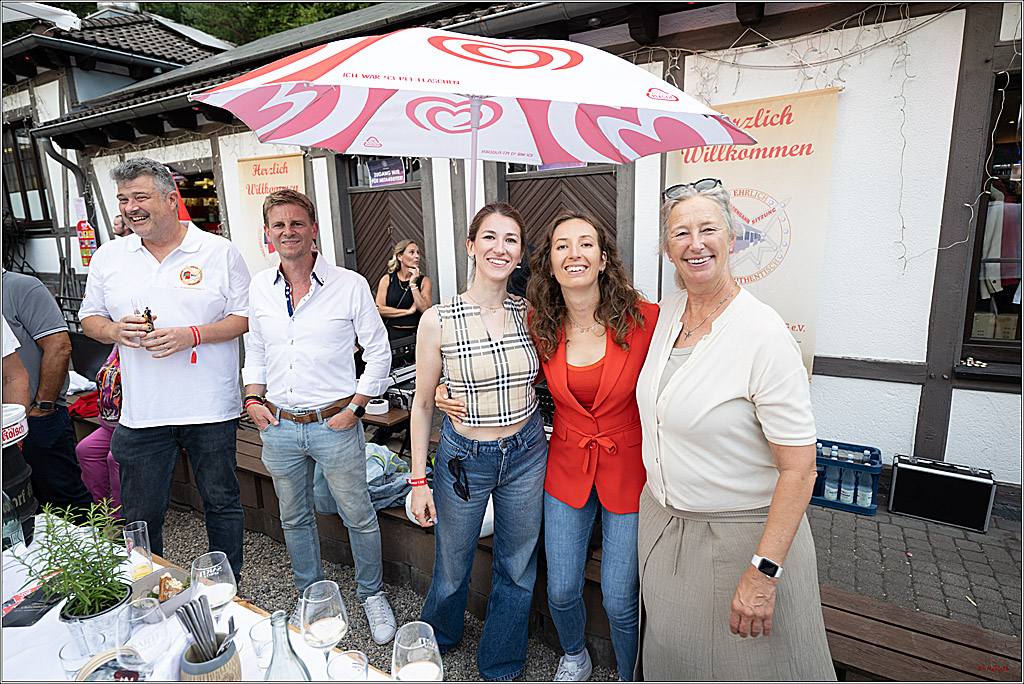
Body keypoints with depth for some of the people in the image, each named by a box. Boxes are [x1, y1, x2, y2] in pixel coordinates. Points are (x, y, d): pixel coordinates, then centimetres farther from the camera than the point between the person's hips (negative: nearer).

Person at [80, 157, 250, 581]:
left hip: (211, 407, -3)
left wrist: (191, 335, -17)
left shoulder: (219, 252, -2)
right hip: (141, 413, 3)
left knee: (222, 505, 11)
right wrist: (116, 330, -7)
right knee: (140, 517, 13)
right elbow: (89, 318, 16)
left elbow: (246, 317, -3)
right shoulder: (108, 257, 9)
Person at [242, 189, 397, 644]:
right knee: (294, 519, 20)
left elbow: (379, 352, -4)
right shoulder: (258, 289, 4)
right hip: (278, 427, 4)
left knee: (359, 517, 9)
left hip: (334, 424, -4)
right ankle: (311, 595, 43)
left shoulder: (350, 286, -10)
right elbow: (254, 350, 17)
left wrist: (355, 406, -9)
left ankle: (372, 594, 34)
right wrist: (253, 399, 5)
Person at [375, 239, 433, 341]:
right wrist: (409, 311, -6)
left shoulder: (424, 281, 7)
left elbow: (425, 309, -6)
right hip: (392, 335, 0)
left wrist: (413, 284, -7)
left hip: (414, 334, 0)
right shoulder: (387, 280, 7)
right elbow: (379, 309, -1)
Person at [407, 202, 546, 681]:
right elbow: (422, 403, -5)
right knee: (452, 567, 19)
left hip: (526, 453, 3)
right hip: (464, 457, -2)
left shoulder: (530, 314, -5)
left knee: (517, 566, 18)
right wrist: (419, 480, -4)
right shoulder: (438, 321, -14)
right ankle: (437, 640, 54)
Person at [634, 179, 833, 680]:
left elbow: (799, 468, -22)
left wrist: (763, 571, -22)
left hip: (740, 534, -6)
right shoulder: (667, 311, -1)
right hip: (661, 520, 7)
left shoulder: (764, 334, -23)